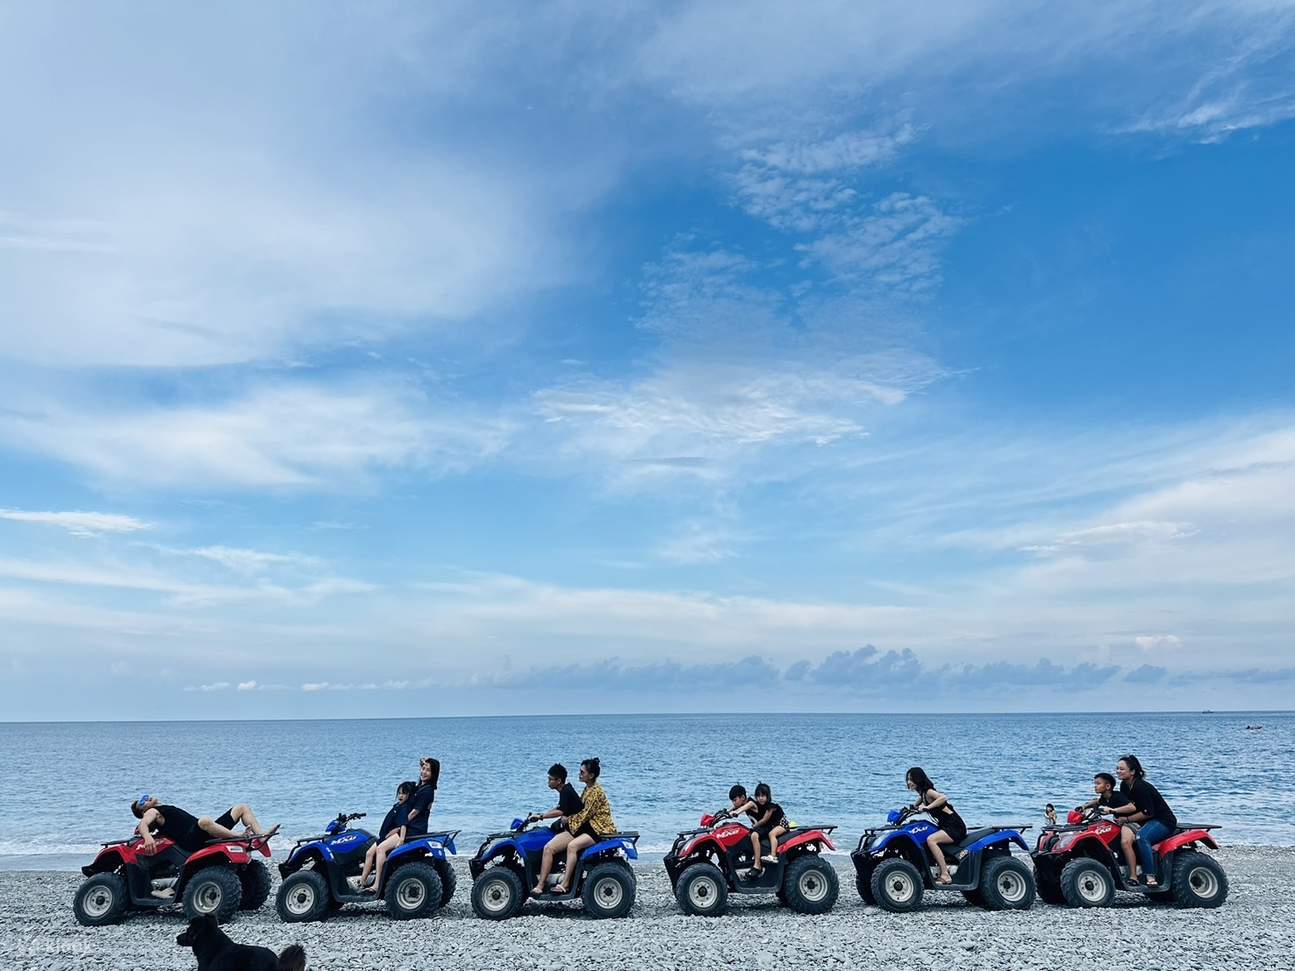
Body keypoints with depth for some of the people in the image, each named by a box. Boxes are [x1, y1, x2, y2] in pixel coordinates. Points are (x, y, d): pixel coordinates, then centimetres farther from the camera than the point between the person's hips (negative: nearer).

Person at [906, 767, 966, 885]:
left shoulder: (929, 792, -15)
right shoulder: (923, 794, 12)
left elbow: (944, 797, -34)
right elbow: (914, 807, 23)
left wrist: (927, 807, -35)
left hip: (955, 827, -10)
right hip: (946, 826, 10)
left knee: (931, 840, -30)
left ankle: (945, 876, -25)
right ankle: (945, 866, 4)